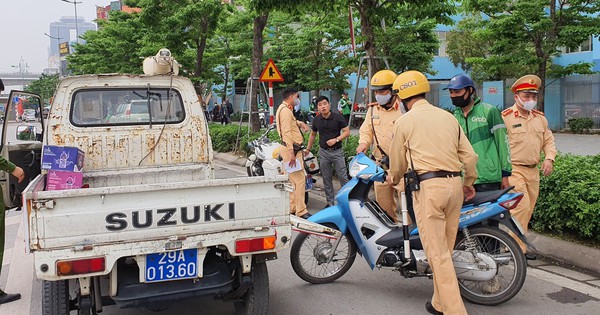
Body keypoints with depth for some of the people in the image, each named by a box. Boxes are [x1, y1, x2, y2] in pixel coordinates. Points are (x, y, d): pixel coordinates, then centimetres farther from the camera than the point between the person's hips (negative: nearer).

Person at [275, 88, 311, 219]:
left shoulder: (286, 109, 20)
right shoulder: (285, 110, -13)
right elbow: (286, 132, -23)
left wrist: (301, 123, 21)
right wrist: (291, 153, -28)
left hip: (293, 149, 11)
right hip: (291, 149, -11)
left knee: (292, 180, 14)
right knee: (300, 179, -12)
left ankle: (291, 208, 20)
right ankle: (301, 211, -11)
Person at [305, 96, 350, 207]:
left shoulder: (338, 117, -7)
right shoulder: (316, 120, 4)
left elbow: (347, 131, -6)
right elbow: (313, 134, 19)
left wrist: (336, 140, -19)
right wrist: (308, 148, 21)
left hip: (337, 151, -3)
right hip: (323, 152, 3)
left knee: (343, 177, -3)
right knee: (326, 179, 8)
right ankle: (330, 202, 18)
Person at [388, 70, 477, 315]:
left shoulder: (404, 121, 1)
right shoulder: (448, 117, 15)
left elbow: (398, 161, 10)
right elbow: (469, 155, 15)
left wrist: (393, 179, 31)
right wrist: (469, 182, 31)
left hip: (427, 187, -6)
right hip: (455, 184, 6)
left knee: (437, 253, -4)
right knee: (445, 249, 15)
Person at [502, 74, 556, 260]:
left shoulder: (540, 118, 14)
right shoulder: (505, 117, -7)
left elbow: (548, 140, 20)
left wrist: (549, 158, 3)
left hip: (533, 170, 7)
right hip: (514, 170, -7)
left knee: (528, 210, 10)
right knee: (521, 207, -15)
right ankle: (517, 248, -8)